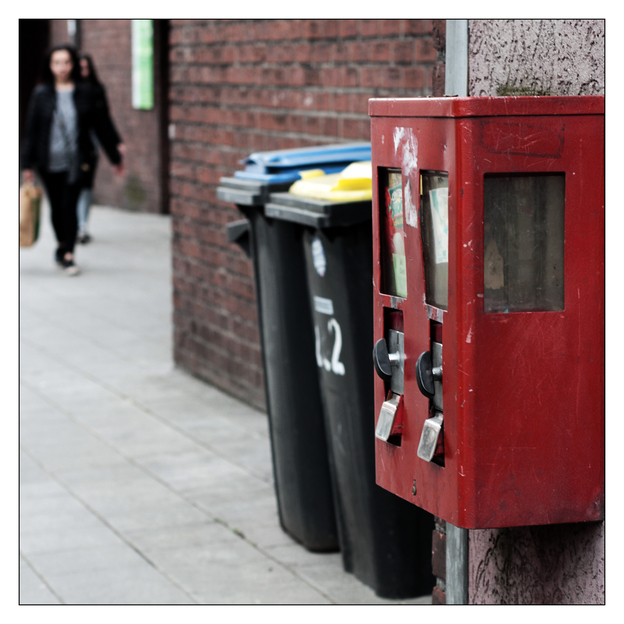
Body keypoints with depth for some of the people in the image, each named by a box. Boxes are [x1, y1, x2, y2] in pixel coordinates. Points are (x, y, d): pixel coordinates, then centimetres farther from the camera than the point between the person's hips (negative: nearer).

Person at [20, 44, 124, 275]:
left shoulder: (86, 92, 0)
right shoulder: (41, 94, 0)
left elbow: (101, 126, 6)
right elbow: (31, 130, 2)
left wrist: (115, 158, 9)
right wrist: (27, 164, -1)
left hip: (75, 161, -1)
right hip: (49, 162, 1)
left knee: (69, 207, -8)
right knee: (56, 207, 11)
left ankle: (68, 255, -2)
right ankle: (62, 245, 33)